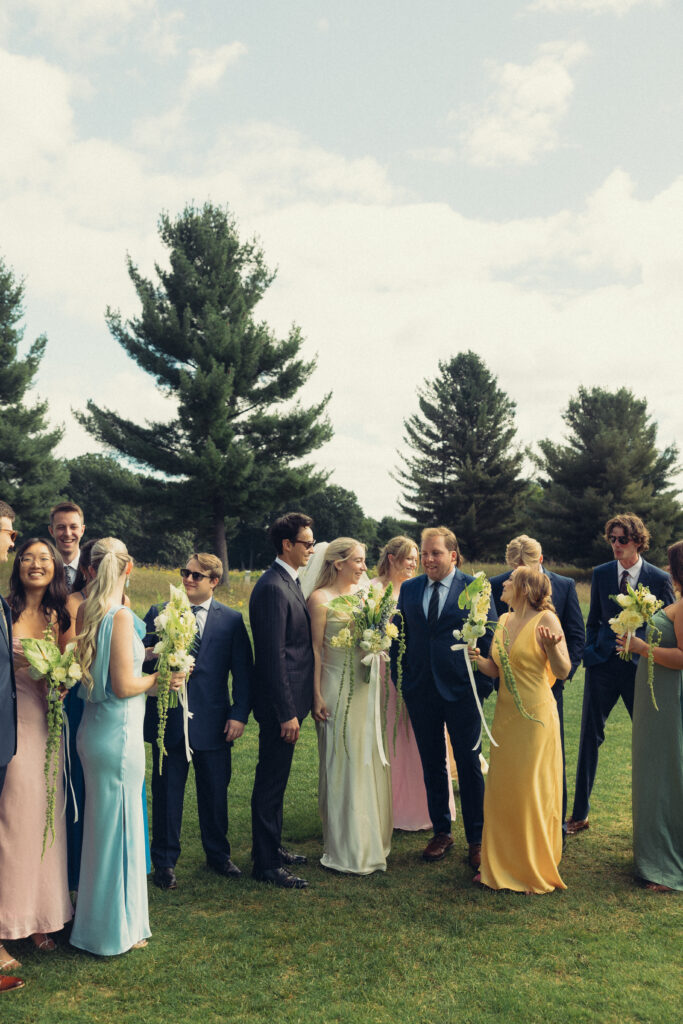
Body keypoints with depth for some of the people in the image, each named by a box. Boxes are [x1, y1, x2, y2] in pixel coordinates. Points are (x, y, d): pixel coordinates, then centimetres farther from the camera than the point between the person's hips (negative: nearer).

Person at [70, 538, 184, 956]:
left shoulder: (89, 611, 4)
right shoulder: (120, 615, -19)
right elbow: (123, 685, -20)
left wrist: (139, 654, 17)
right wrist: (161, 676, -5)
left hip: (94, 729, 8)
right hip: (118, 733, -8)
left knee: (104, 824, 20)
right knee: (119, 825, 5)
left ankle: (99, 918, 36)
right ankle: (116, 930, 20)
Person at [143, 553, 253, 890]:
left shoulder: (231, 620, 2)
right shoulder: (159, 613, 4)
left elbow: (243, 671, 1)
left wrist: (239, 714, -6)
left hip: (212, 721, 0)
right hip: (168, 720, 0)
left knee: (215, 792, 12)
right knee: (166, 793, 9)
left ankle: (218, 854, 33)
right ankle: (165, 861, 26)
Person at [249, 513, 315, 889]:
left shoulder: (289, 582, 11)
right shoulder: (272, 588, -21)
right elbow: (273, 656, -23)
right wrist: (287, 713, -22)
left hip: (289, 698, 10)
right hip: (279, 702, -10)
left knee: (275, 778, 20)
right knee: (271, 782, 1)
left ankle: (271, 847, 34)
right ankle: (266, 864, 13)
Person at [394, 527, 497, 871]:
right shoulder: (408, 589, 7)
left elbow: (490, 639, -3)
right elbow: (398, 636, 11)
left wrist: (485, 683, -8)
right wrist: (400, 679, 4)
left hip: (462, 691, -3)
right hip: (420, 692, 3)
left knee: (469, 766, 6)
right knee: (432, 765, 13)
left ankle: (476, 839, 20)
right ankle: (441, 832, 29)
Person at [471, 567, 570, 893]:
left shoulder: (546, 619, -10)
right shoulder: (504, 621, 10)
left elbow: (563, 672, -14)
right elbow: (495, 670, 12)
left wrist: (551, 647, -32)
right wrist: (477, 659, -7)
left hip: (535, 715, -7)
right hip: (505, 715, 7)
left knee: (532, 791, 2)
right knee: (501, 790, 11)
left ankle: (536, 871, 18)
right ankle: (501, 864, 25)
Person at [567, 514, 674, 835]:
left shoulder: (660, 579, -2)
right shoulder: (601, 573, 4)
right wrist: (589, 654, 2)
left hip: (641, 667, -2)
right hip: (602, 665, 2)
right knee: (590, 737, 5)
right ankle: (580, 814, 16)